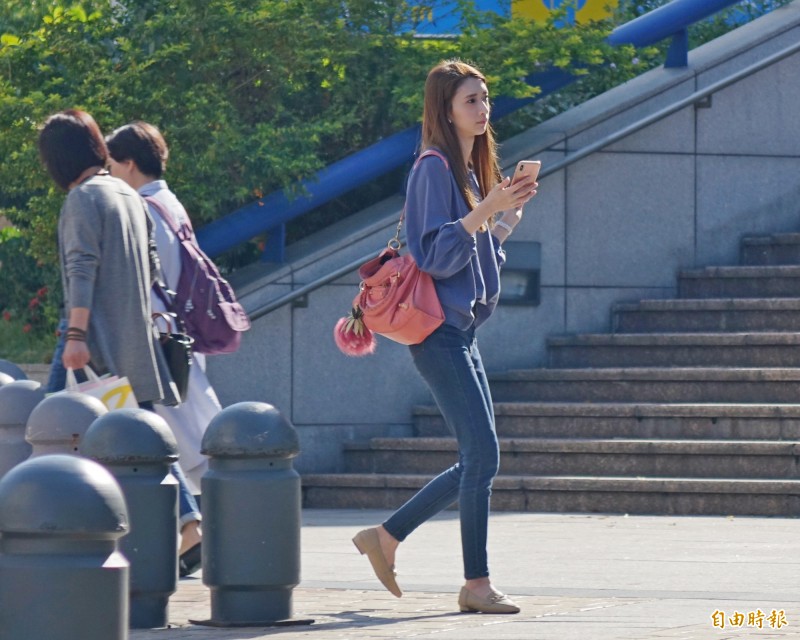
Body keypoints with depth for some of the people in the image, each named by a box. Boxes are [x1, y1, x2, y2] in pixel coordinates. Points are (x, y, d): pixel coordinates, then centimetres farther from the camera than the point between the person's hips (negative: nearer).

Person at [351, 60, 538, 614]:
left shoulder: (473, 170, 17)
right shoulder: (435, 168, -11)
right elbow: (434, 254, -18)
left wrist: (505, 216, 9)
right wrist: (486, 210, -25)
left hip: (462, 330, 10)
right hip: (440, 331, -10)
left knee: (477, 462, 10)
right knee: (483, 454, -12)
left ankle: (386, 537, 21)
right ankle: (477, 584, -6)